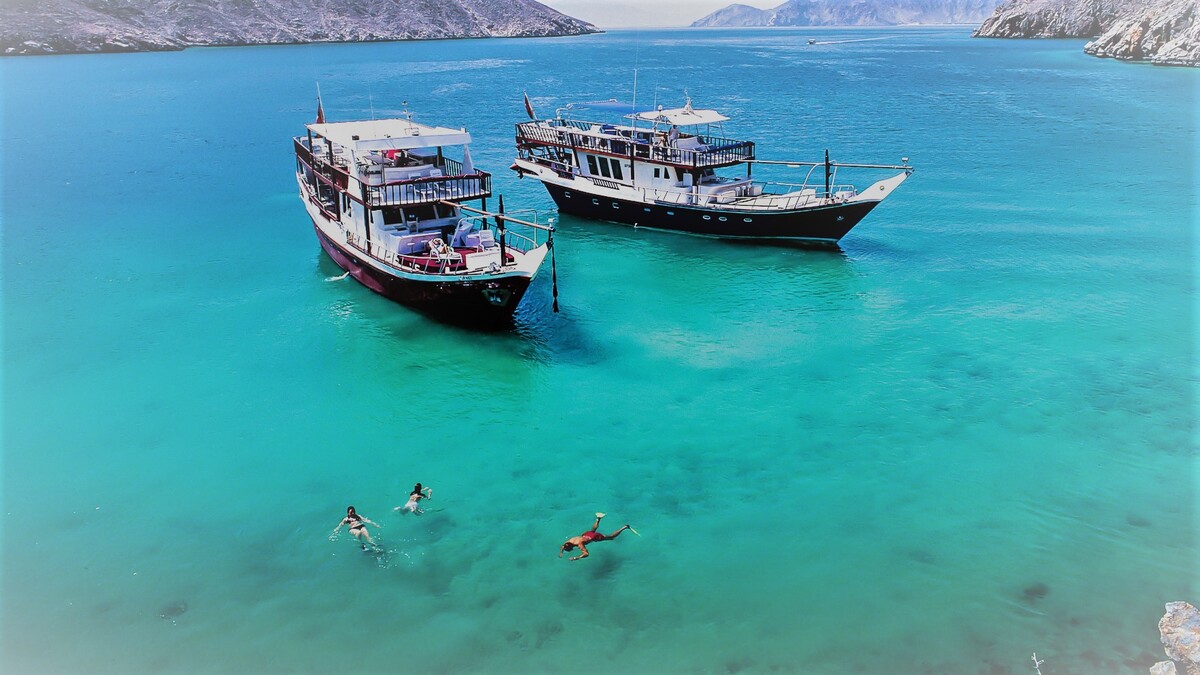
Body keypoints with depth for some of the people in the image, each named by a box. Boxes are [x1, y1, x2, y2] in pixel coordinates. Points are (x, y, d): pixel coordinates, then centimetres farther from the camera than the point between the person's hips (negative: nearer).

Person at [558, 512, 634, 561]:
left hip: (595, 537, -6)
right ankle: (598, 519, 56)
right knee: (593, 530, 43)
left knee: (611, 537, 11)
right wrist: (561, 552, -18)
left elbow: (586, 554, -44)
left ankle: (624, 527, 19)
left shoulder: (579, 544, -38)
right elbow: (562, 547, 2)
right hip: (587, 534, 7)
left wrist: (575, 558, -47)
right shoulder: (569, 541, -17)